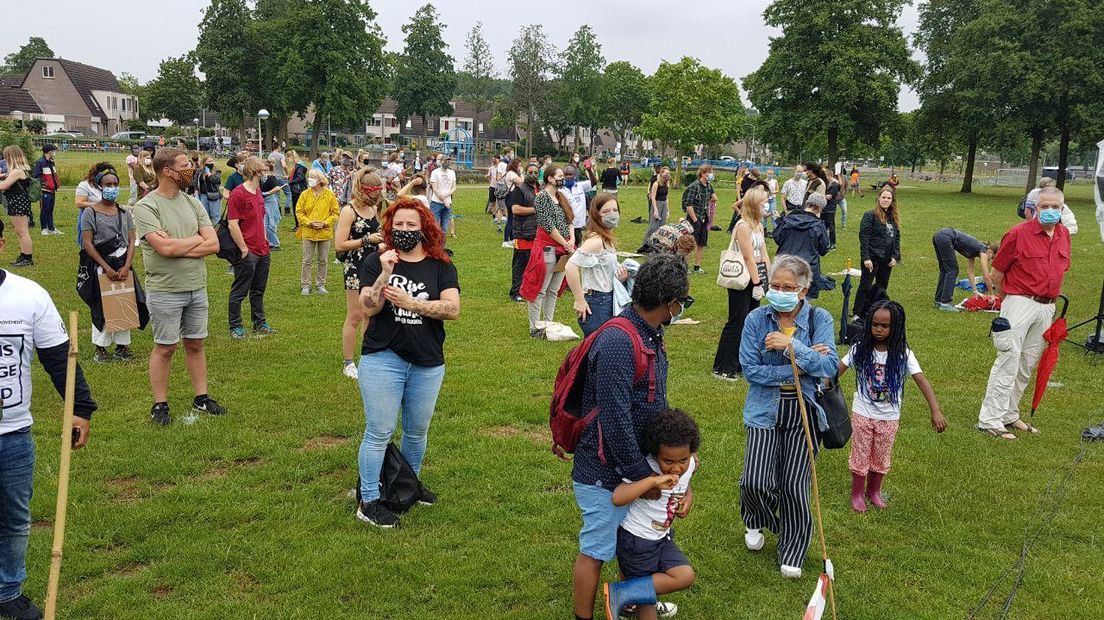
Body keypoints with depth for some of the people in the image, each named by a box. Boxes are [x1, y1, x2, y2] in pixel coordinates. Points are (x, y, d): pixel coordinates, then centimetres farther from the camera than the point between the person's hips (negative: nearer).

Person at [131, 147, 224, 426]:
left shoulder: (192, 203, 6)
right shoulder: (146, 207, -12)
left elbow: (213, 244, -2)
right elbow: (165, 247, -24)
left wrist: (178, 248, -14)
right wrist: (196, 239, -8)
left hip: (197, 288, 5)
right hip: (165, 291, -5)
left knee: (195, 344, 14)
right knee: (165, 348, 5)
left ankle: (201, 398, 25)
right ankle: (160, 405, 17)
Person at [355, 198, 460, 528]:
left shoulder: (441, 266, 2)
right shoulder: (376, 261, 0)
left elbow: (453, 309, -13)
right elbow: (368, 308, -11)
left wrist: (410, 302, -21)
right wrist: (385, 275, -24)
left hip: (428, 363, 2)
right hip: (383, 358, -2)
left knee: (417, 431, 17)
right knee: (379, 432, -1)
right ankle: (368, 502, 12)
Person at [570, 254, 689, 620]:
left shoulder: (651, 337, 4)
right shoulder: (618, 343, -28)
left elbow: (658, 408, 10)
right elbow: (615, 424, -28)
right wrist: (644, 477, -17)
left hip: (633, 465, 9)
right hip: (605, 475, -9)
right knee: (596, 552, 9)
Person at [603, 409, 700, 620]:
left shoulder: (691, 464, -9)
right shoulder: (646, 468, -30)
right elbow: (617, 498, -46)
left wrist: (686, 497, 1)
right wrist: (653, 481, -50)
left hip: (662, 537, 7)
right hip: (635, 540, -7)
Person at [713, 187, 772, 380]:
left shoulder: (758, 225, 13)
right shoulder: (743, 226, -16)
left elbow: (764, 254, 13)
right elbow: (748, 257, -18)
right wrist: (757, 282, -18)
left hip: (756, 276, 9)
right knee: (737, 323, -4)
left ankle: (741, 365, 23)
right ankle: (722, 368, 4)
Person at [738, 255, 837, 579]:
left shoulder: (819, 319, -5)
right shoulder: (757, 319, -7)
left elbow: (830, 366, -16)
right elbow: (750, 369, -13)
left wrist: (791, 346, -27)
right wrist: (801, 367, -17)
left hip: (803, 411, 0)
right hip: (765, 410, 0)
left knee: (794, 485, 5)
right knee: (756, 482, -9)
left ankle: (792, 553, 27)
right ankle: (756, 523, 28)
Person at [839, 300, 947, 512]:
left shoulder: (902, 353, -12)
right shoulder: (860, 349, -11)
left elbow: (922, 381, -17)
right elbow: (837, 371, -10)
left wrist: (936, 411, -26)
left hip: (889, 417, 1)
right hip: (862, 413, -1)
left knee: (881, 458, 16)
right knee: (860, 456, 10)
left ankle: (874, 491, 38)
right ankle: (856, 494, 29)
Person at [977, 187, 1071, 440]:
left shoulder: (1064, 235, 10)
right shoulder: (1019, 234, -9)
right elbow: (996, 275, -3)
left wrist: (1053, 297, 17)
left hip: (1047, 307, 6)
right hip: (1020, 303, -6)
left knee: (1027, 366, 11)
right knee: (1008, 362, -9)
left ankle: (1009, 415, 21)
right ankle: (990, 420, -5)